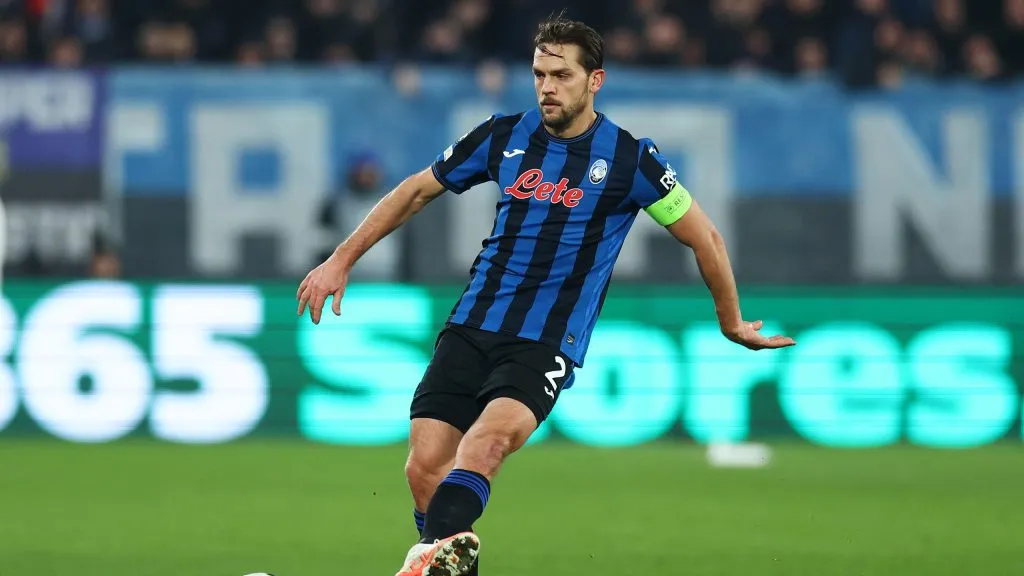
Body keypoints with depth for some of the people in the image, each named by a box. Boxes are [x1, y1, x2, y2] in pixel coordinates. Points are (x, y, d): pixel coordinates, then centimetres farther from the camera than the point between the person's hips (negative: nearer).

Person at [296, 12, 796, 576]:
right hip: (471, 330, 4)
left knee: (487, 440, -31)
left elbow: (704, 239, 7)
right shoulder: (504, 135, 6)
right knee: (425, 463, -11)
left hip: (547, 344, -4)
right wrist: (340, 261, 17)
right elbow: (416, 191, 19)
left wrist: (732, 323, 16)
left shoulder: (630, 158, -4)